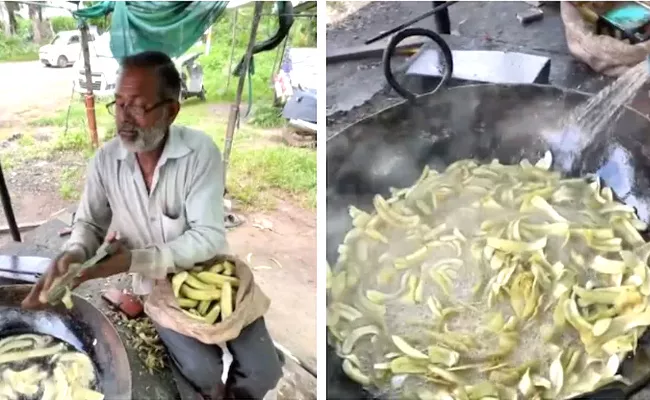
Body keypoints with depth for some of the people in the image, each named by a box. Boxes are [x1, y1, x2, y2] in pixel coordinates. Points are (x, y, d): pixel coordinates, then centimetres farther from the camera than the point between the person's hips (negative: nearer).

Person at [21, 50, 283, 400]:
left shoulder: (201, 152, -21)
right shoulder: (105, 160, -10)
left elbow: (208, 237, -24)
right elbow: (89, 223, 2)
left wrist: (133, 260, -30)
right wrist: (73, 254, -22)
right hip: (156, 285, 2)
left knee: (264, 372, -7)